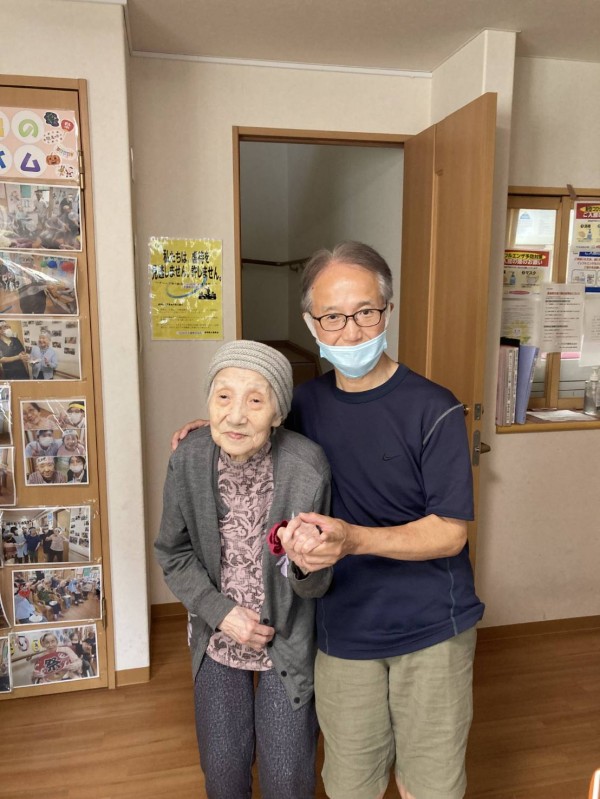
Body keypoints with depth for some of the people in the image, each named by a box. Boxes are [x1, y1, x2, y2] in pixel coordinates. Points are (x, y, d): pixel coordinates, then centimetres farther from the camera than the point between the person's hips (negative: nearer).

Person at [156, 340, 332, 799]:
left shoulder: (309, 469, -27)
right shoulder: (189, 460, -18)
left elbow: (318, 584, -16)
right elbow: (173, 554, -3)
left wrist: (303, 564, -39)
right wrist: (221, 611, -14)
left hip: (288, 641, -2)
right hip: (218, 637, 3)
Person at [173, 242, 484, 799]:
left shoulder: (433, 410, -16)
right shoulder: (307, 402, -1)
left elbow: (450, 532, -16)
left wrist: (353, 539, -31)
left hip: (431, 629, -3)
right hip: (343, 629, 3)